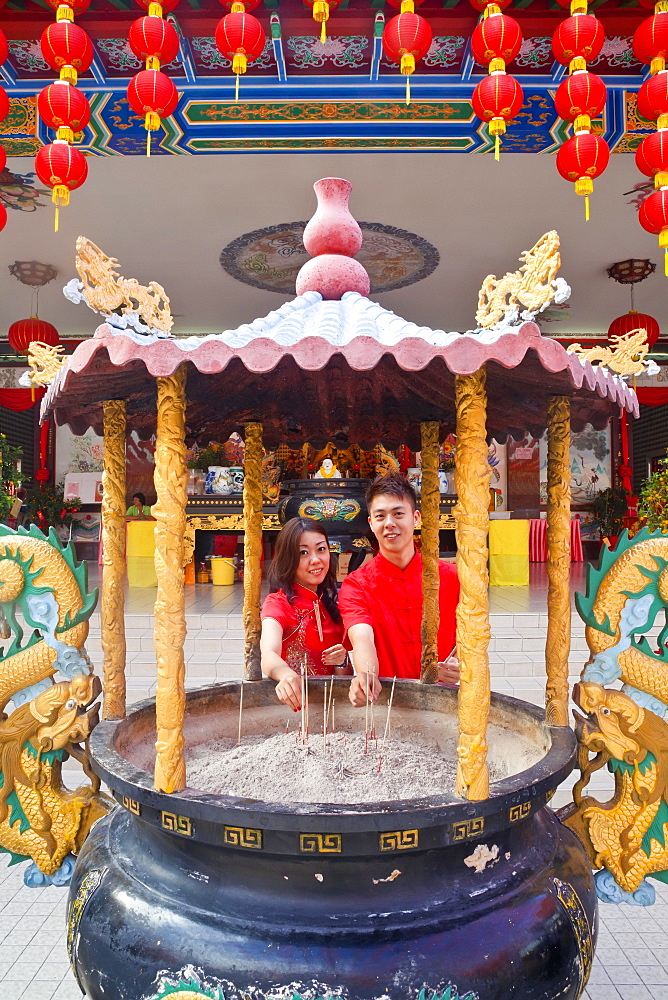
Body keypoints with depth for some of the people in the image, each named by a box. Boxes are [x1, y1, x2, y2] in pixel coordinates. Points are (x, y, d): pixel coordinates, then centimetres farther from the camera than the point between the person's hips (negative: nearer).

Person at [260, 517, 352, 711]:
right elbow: (268, 656, -25)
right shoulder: (278, 603, -6)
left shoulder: (331, 604, 10)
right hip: (291, 702, -3)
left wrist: (341, 662, -7)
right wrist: (288, 676, -45)